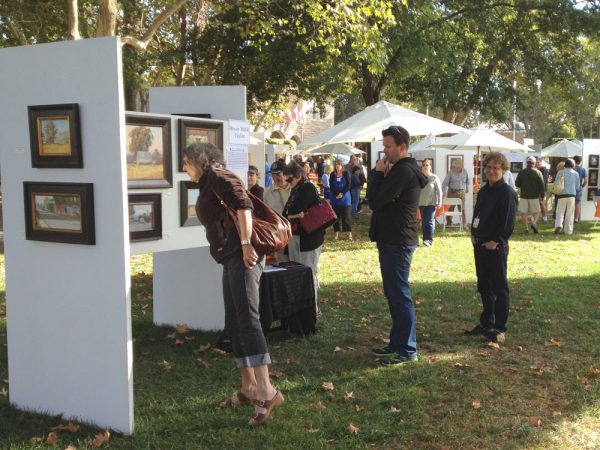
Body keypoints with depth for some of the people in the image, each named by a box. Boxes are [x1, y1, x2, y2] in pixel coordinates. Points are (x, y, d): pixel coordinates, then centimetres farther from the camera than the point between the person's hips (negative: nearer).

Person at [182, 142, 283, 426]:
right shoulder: (207, 186, 24)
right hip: (231, 258, 10)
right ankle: (248, 388, 17)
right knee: (234, 324, 10)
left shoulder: (218, 176, -4)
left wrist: (246, 243, -25)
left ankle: (266, 391, -23)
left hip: (242, 255, -10)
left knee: (247, 319, -18)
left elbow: (243, 204, -18)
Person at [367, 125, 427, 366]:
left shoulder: (402, 171, -17)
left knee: (399, 294, -5)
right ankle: (397, 343, 26)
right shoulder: (405, 168, 17)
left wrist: (378, 173, -8)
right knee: (394, 293, 16)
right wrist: (381, 175, -3)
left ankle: (406, 350, 1)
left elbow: (375, 200, -20)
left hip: (396, 241, -11)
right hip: (394, 239, 11)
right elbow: (378, 198, 13)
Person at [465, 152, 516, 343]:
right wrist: (474, 235, 9)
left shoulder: (506, 192, -11)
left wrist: (495, 241, -16)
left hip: (495, 247, -8)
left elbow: (508, 222, -16)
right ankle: (486, 323, 26)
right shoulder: (483, 190, 13)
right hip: (479, 245, 8)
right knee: (483, 286, 15)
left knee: (499, 287, 0)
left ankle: (499, 329, 7)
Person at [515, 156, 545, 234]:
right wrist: (542, 194, 5)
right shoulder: (538, 172, -2)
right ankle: (534, 222, -14)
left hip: (524, 195, 1)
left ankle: (526, 228, 4)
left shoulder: (521, 172, 0)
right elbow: (541, 185, -3)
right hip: (534, 196, 0)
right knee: (536, 211, 11)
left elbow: (517, 184, 3)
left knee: (523, 212, 6)